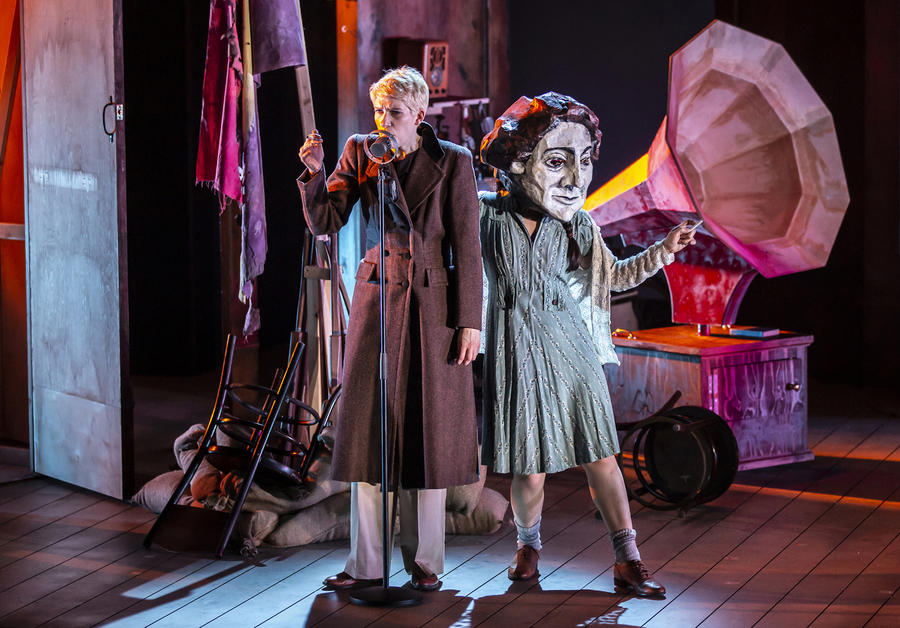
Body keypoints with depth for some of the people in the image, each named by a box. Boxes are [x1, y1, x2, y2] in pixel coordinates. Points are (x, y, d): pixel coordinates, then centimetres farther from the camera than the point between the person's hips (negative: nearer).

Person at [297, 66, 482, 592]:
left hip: (433, 304, -2)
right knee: (369, 428, 1)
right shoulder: (360, 153, 3)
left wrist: (470, 321, -8)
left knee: (428, 431, 3)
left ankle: (425, 562, 13)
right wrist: (315, 174, -19)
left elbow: (467, 246, -4)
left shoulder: (452, 162, -4)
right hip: (378, 298, 2)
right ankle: (366, 564, 8)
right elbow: (325, 222, -1)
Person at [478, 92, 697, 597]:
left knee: (600, 456, 1)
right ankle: (529, 545, 28)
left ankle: (628, 559, 8)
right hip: (515, 350, -2)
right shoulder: (487, 214, -5)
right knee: (529, 469, 1)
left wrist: (663, 252, 5)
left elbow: (613, 275, 15)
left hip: (569, 347, 2)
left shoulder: (575, 225, 3)